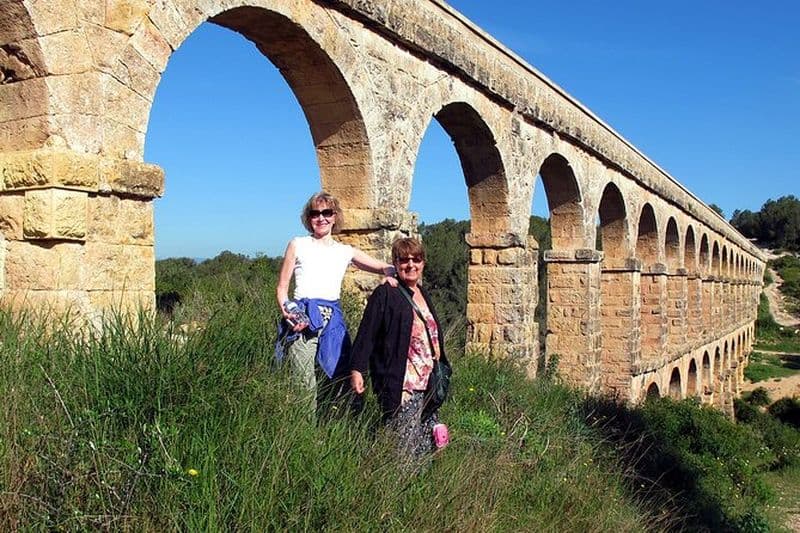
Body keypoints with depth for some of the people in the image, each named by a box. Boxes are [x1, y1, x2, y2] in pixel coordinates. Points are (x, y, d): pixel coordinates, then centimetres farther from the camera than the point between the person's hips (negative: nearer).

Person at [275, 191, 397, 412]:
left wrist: (390, 275, -6)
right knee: (304, 385, -8)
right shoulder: (298, 245, 11)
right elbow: (282, 286, 9)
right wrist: (286, 312, -10)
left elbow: (385, 267, 18)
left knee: (345, 378, -2)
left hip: (333, 319, 3)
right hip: (302, 318, -3)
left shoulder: (346, 252, 16)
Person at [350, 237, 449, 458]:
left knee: (428, 448, 9)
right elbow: (366, 333, -10)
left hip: (428, 386, 8)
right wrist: (357, 369, -17)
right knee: (406, 449, -9)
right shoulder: (385, 294, -5)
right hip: (400, 387, -8)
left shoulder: (424, 296, 18)